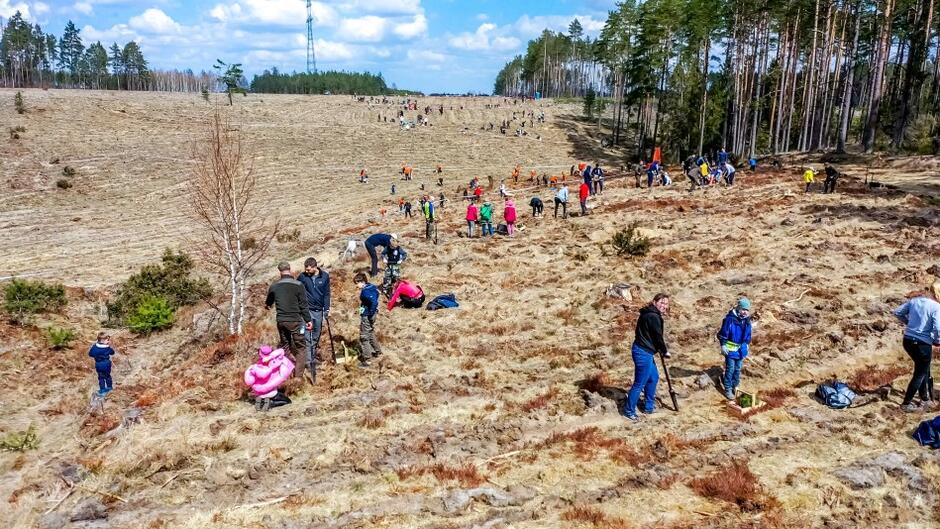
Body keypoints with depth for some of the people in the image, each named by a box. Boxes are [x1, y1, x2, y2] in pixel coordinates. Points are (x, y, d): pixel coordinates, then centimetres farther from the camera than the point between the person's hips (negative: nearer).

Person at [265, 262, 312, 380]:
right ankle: (298, 376, 0)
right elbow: (303, 305, -9)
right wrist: (308, 320, 0)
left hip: (281, 321, 5)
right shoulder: (298, 285, -11)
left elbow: (268, 302, 24)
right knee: (300, 347, 4)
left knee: (284, 344, 22)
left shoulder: (274, 286, 4)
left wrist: (268, 305, 48)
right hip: (295, 321, -5)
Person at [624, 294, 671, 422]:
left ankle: (648, 406, 36)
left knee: (653, 378, 23)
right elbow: (658, 337, -15)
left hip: (645, 352, 11)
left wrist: (661, 349, 15)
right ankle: (629, 410, 11)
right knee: (639, 383, 0)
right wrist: (665, 351, 1)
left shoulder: (650, 314, 12)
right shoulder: (653, 317, -20)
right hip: (643, 353, -11)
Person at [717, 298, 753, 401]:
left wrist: (747, 344, 20)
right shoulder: (730, 319, -20)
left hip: (741, 349, 6)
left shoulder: (747, 320, 0)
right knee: (730, 370, 0)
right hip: (731, 349, -6)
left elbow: (748, 334, 16)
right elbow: (723, 333, -15)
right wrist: (723, 345, -15)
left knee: (738, 369, 15)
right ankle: (728, 390, 9)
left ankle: (735, 386, 30)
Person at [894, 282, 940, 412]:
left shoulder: (915, 301, 3)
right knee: (920, 373, 10)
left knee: (923, 369, 24)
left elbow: (898, 312, 10)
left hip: (907, 341, 7)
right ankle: (906, 403, 16)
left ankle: (925, 399, 35)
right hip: (922, 344, -7)